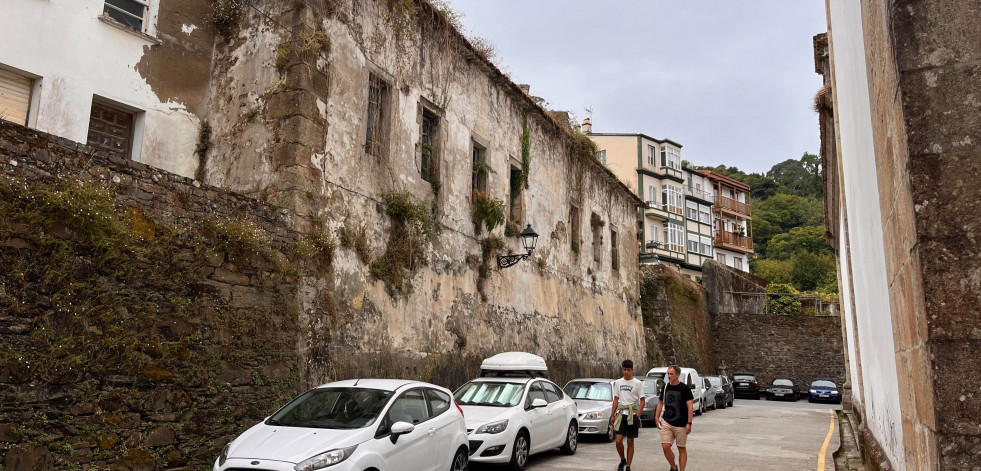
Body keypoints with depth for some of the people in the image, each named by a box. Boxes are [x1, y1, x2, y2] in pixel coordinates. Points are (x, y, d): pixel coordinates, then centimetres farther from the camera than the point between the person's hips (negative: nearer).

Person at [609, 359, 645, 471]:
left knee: (630, 442, 4)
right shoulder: (618, 382, 8)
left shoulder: (637, 383, -2)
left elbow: (642, 401, -3)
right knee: (618, 441, -6)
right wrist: (612, 415, 6)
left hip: (632, 415, -2)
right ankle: (622, 460, 19)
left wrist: (637, 415, -14)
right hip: (620, 414, 2)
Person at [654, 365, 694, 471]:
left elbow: (690, 407, -11)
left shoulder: (685, 388, -8)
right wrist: (657, 417, 9)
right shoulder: (666, 387, 6)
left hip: (681, 425, -3)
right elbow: (661, 403, 17)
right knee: (665, 446, -5)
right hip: (666, 422, 4)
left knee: (681, 449, 6)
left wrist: (689, 423, -18)